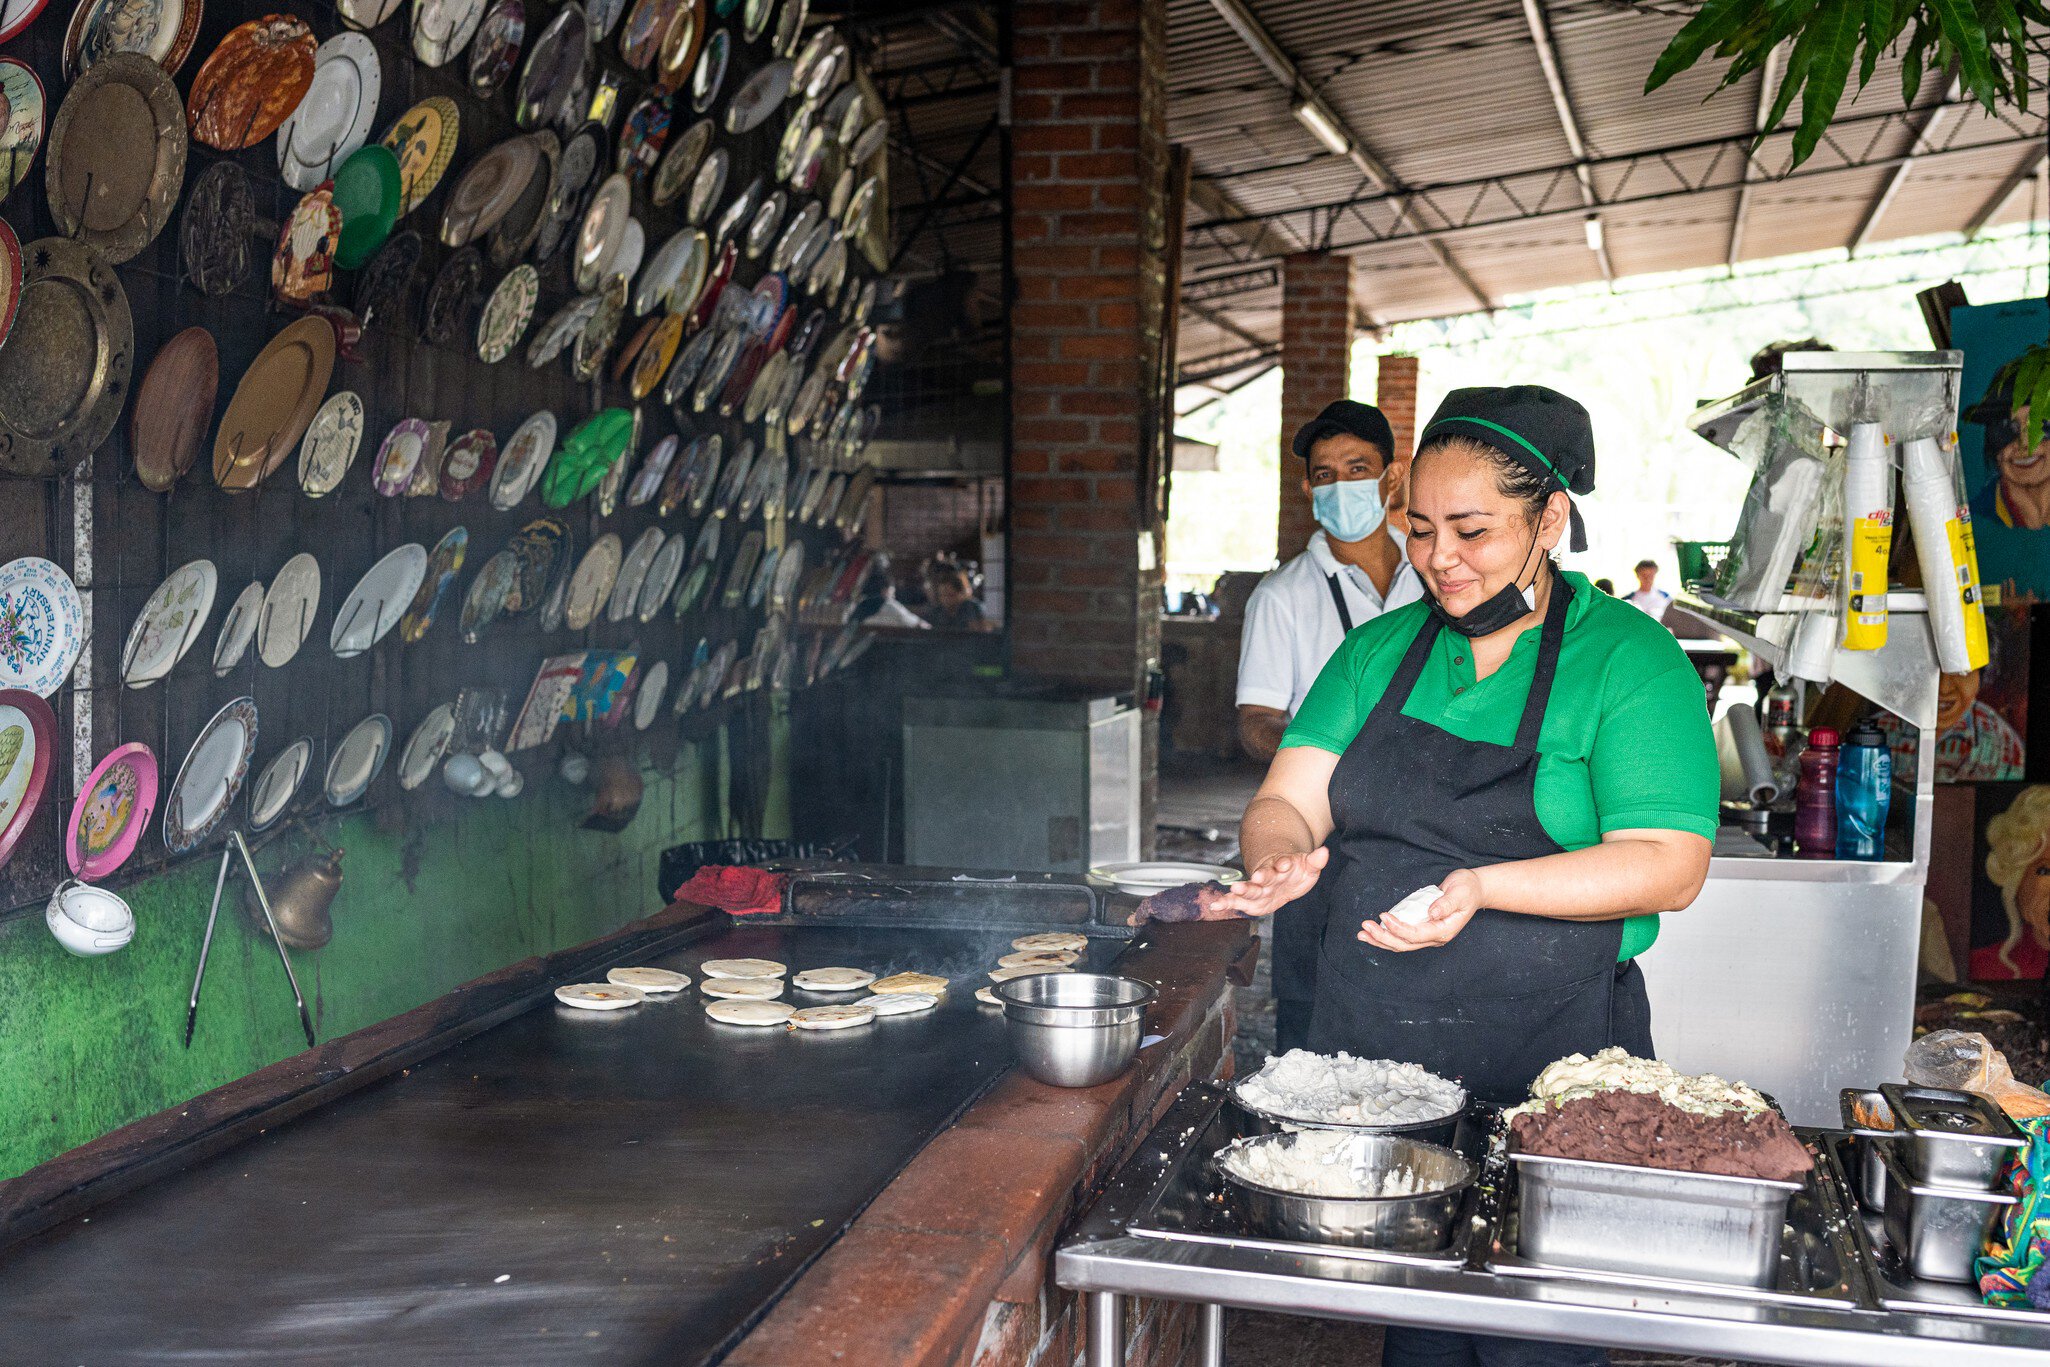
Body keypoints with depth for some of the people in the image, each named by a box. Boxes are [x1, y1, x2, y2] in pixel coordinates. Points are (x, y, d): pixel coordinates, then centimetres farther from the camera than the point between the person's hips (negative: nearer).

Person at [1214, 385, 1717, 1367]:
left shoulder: (1629, 660, -6)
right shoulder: (1379, 651, 8)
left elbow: (1667, 868, -14)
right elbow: (1286, 802, 3)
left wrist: (1483, 887, -27)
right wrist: (1279, 858, -22)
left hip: (1547, 1065, -4)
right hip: (1371, 1054, 4)